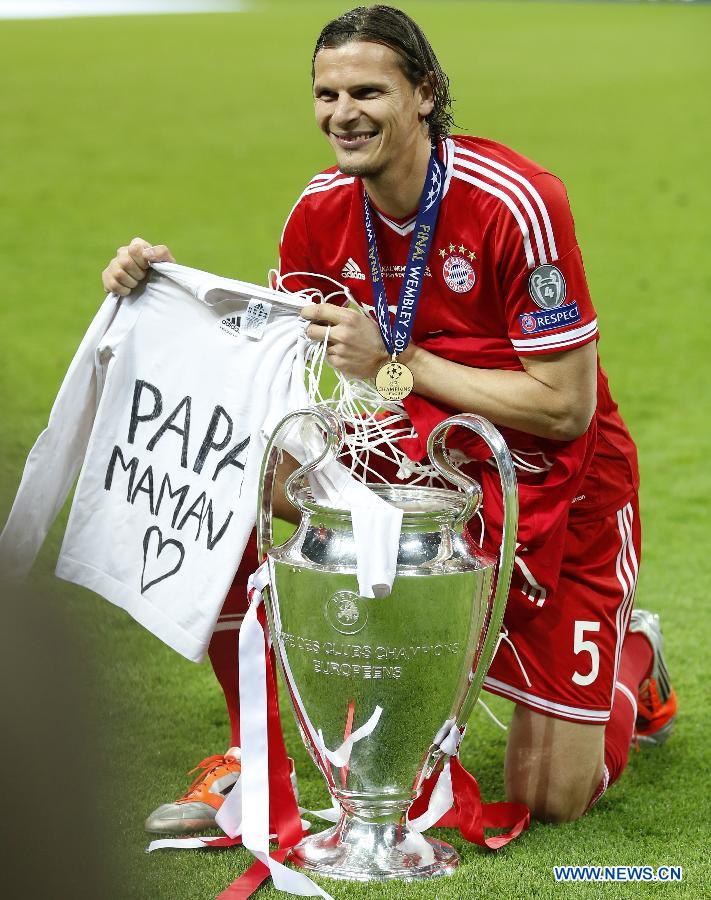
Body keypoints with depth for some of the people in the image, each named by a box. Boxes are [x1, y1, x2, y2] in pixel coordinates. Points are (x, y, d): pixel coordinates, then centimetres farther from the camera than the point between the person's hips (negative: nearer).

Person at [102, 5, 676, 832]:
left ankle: (634, 657, 33)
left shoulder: (516, 203, -25)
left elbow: (566, 407, -23)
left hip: (557, 488, -5)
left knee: (551, 798, -3)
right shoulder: (324, 208, -7)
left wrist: (396, 361, -24)